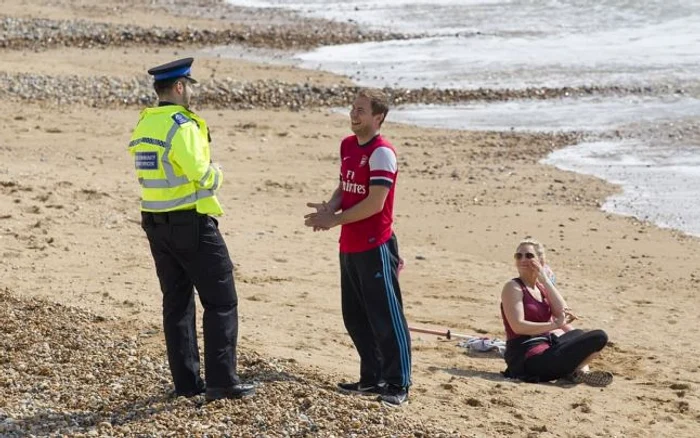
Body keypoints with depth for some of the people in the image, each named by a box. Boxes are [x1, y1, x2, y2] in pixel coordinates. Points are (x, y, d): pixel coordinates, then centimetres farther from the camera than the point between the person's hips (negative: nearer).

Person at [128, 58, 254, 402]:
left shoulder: (142, 125, 9)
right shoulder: (182, 125, -17)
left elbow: (158, 172, 9)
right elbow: (202, 175, -20)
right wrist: (217, 173, 1)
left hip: (156, 224, 8)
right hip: (192, 224, -8)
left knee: (176, 302, 13)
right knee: (221, 301, 0)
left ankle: (186, 382, 16)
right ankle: (221, 382, -2)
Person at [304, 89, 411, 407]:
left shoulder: (382, 152, -15)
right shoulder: (347, 145, 11)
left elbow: (375, 203, -20)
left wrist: (334, 220, -15)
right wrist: (329, 208, -3)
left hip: (375, 247, -9)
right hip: (349, 246, 9)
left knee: (386, 318, -4)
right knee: (355, 317, 14)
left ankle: (398, 385, 3)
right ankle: (371, 379, 25)